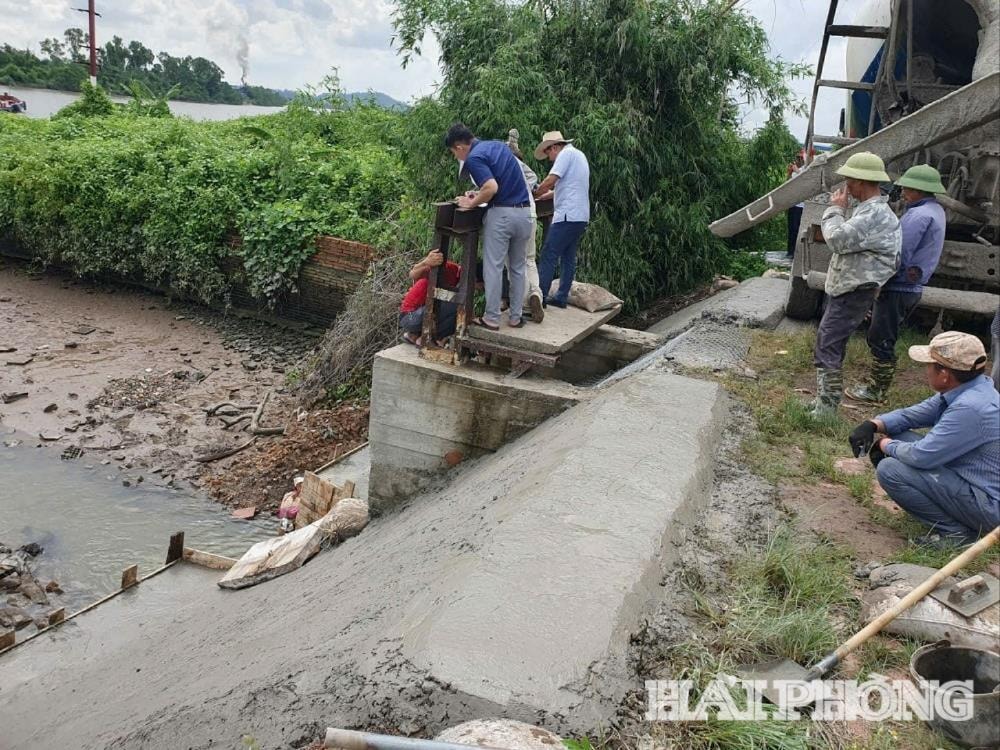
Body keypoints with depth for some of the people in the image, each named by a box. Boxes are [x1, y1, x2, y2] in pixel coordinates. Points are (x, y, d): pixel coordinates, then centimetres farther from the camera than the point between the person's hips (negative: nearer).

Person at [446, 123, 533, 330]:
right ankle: (516, 317, 19)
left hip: (501, 214, -7)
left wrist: (471, 203, -8)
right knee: (517, 268, 14)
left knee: (493, 268, 2)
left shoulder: (474, 158, -11)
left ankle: (492, 319, 7)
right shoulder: (498, 145, 14)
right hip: (524, 212, 8)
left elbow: (492, 188, -23)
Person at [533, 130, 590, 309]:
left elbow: (550, 180, -17)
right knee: (568, 258, 11)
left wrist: (534, 195, -2)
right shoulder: (578, 155, 22)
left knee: (548, 256, -8)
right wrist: (545, 192, 21)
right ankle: (561, 297, 15)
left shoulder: (566, 153, -8)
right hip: (581, 217, 10)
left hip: (567, 216, -10)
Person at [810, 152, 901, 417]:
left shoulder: (875, 213, -19)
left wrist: (835, 210, -13)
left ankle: (826, 410, -8)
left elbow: (839, 240, -25)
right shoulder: (870, 208, 16)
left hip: (853, 293, -11)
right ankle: (825, 401, 28)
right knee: (829, 344, 17)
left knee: (827, 348, -12)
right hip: (844, 288, 11)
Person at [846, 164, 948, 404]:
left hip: (897, 288, -10)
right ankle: (876, 383, 28)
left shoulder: (919, 215, -20)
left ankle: (875, 391, 7)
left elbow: (899, 255, -22)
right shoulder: (935, 211, 14)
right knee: (884, 340, 19)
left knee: (880, 340, -1)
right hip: (912, 288, 10)